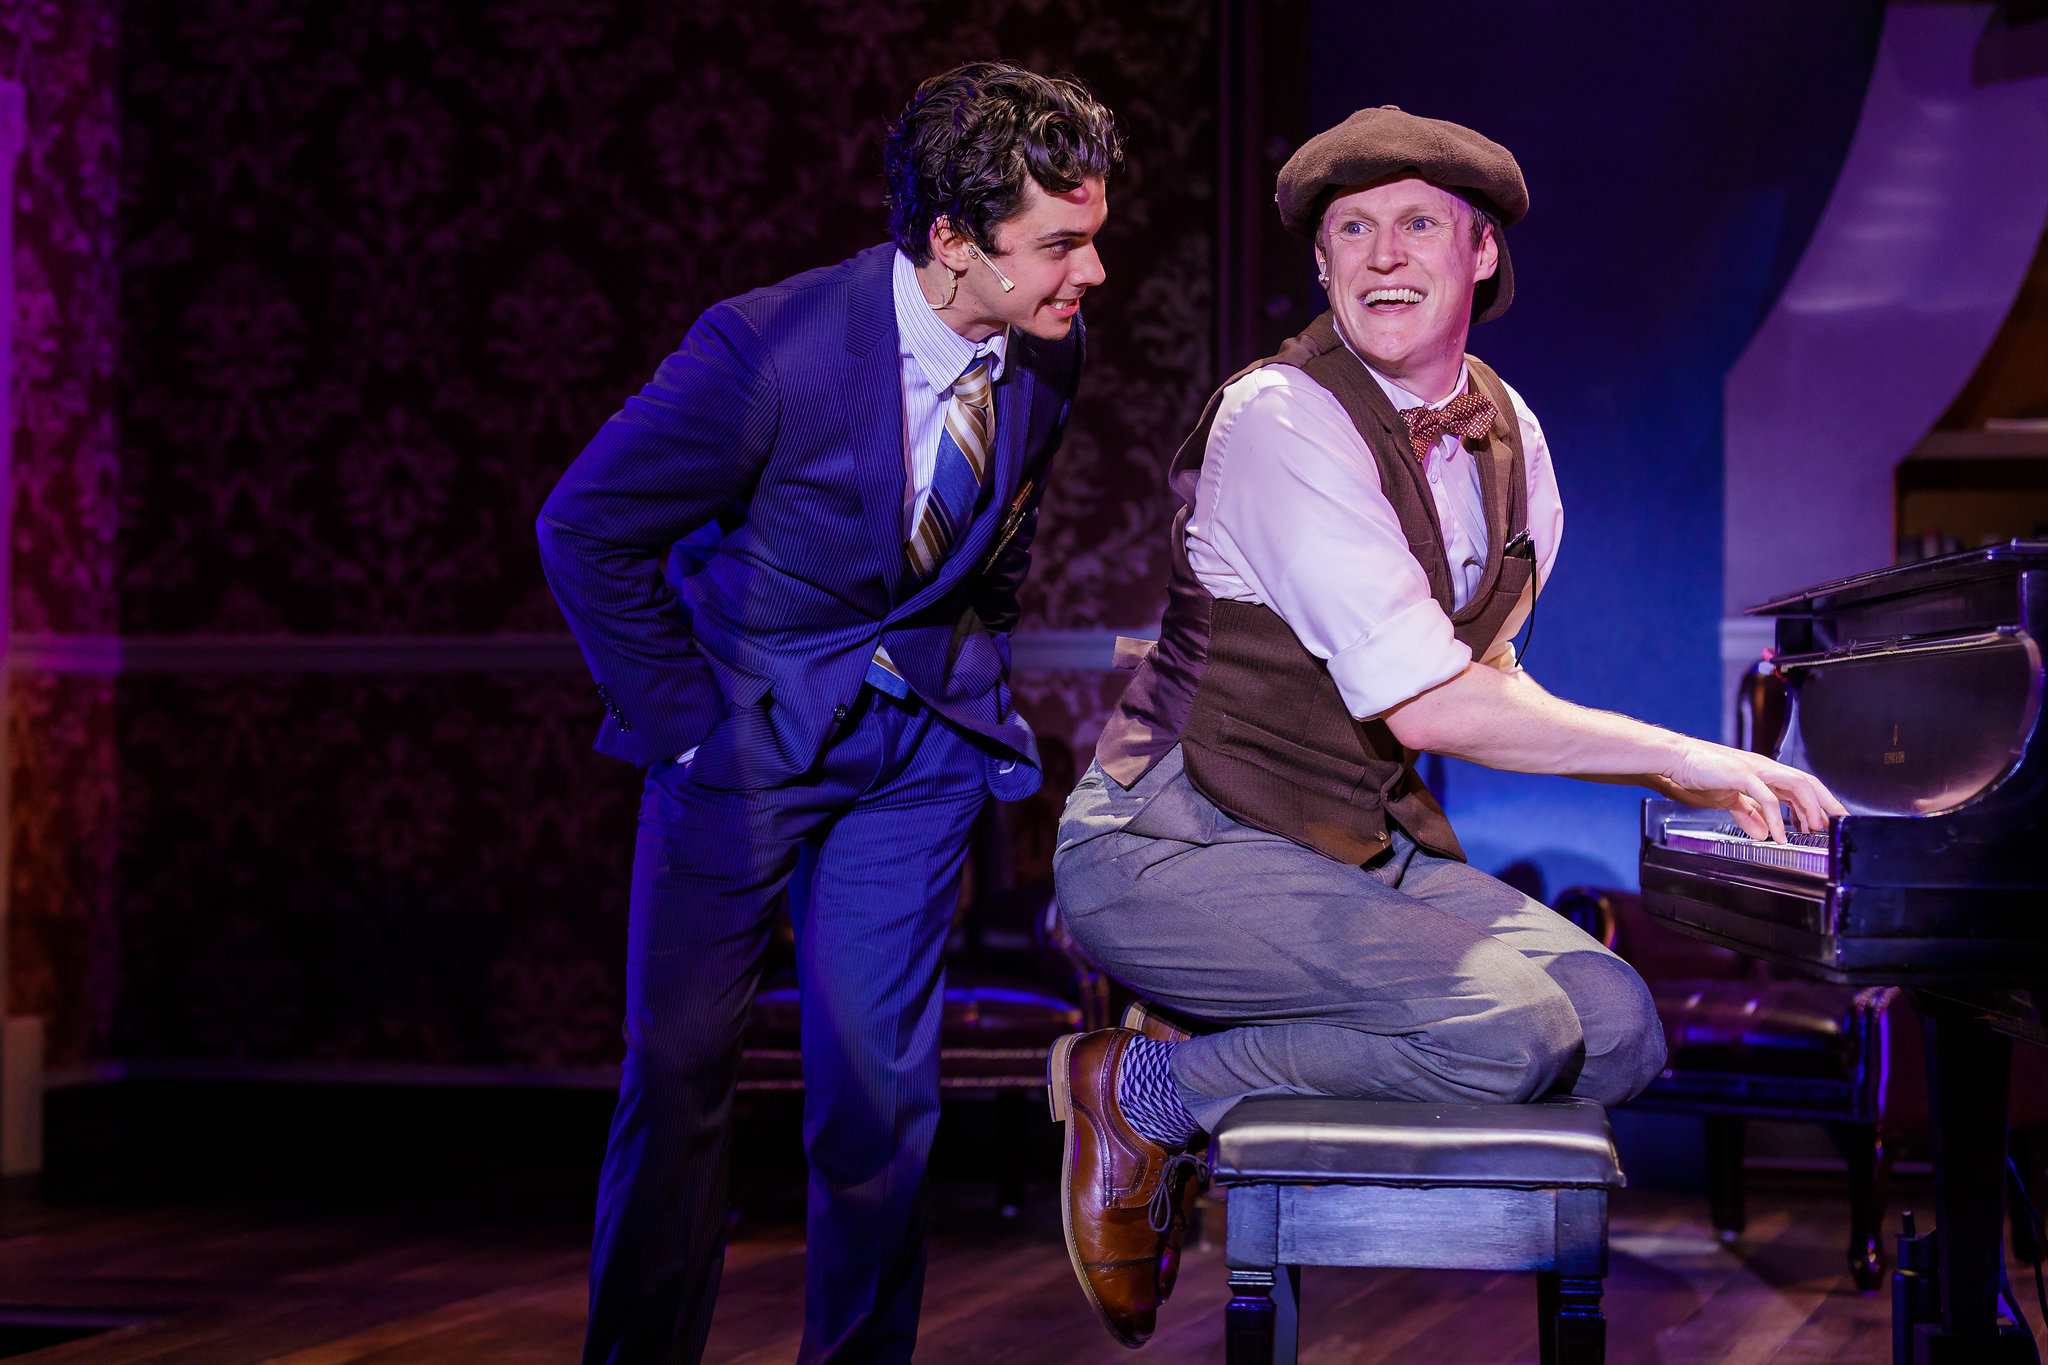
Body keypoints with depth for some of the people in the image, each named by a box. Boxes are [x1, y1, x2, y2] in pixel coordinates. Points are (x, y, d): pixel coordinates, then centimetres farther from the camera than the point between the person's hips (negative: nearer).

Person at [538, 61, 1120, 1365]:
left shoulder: (1051, 351, -7)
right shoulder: (768, 348, -24)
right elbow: (585, 527, -12)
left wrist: (979, 664, 11)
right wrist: (676, 722, -9)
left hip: (920, 738, 3)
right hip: (741, 720, -3)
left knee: (881, 1079, 1)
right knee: (680, 1062, 1)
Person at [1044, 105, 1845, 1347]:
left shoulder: (1511, 437, 8)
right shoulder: (1278, 420, -18)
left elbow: (1484, 672, 20)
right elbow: (1422, 705, -25)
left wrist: (1686, 776, 5)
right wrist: (1678, 756, -21)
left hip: (1365, 847, 8)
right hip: (1180, 848, -8)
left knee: (1621, 1031, -8)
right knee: (1512, 1029, -25)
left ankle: (1220, 1059, 3)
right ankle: (1148, 1095, -6)